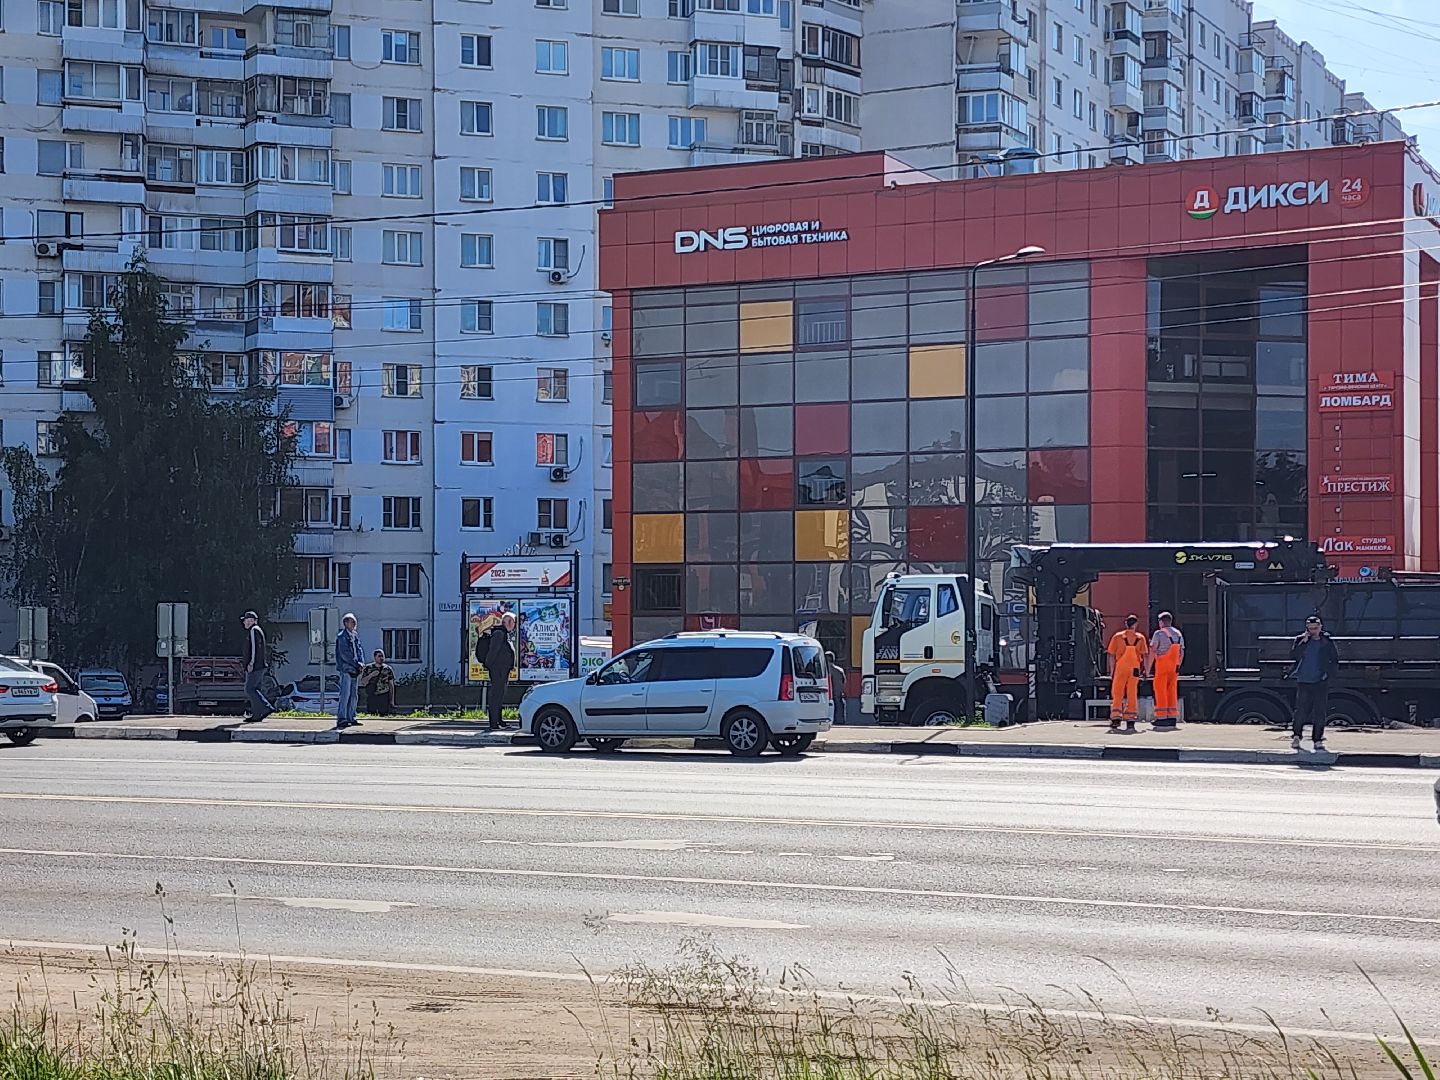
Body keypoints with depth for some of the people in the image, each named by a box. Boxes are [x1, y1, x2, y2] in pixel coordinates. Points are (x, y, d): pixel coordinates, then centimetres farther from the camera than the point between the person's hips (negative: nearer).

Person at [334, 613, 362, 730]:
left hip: (355, 670, 8)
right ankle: (341, 719, -14)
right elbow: (344, 654, -13)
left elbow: (359, 650, 14)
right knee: (345, 694, -12)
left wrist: (361, 663, -3)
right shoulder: (341, 637, -8)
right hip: (346, 669, -8)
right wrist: (356, 664, -14)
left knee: (354, 695, 10)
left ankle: (351, 717, 17)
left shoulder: (355, 636, 15)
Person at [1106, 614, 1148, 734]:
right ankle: (1130, 722, 5)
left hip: (1120, 669, 0)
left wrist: (1112, 671, 6)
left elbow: (1112, 656, 0)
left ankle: (1116, 720, -1)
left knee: (1117, 695, 7)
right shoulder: (1140, 638, 2)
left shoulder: (1117, 637, 0)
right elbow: (1144, 656, -1)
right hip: (1135, 669, 1)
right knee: (1132, 696, 6)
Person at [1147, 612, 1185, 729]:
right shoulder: (1178, 634, 12)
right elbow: (1182, 653, 14)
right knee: (1172, 691, 8)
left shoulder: (1159, 633, -7)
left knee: (1160, 691, -2)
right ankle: (1172, 717, 7)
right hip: (1174, 667, 6)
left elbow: (1153, 652, -11)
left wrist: (1149, 668, -6)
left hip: (1161, 665, -6)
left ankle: (1161, 717, -5)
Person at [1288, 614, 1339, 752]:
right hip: (1303, 681, 0)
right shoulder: (1301, 640, 3)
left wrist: (1329, 674, -2)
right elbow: (1293, 656, -11)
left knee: (1320, 713, 0)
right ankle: (1296, 735, 16)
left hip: (1321, 683, 0)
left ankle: (1318, 740, 6)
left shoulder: (1327, 642, 4)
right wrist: (1303, 642, -15)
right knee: (1301, 711, -3)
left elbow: (1335, 661, 9)